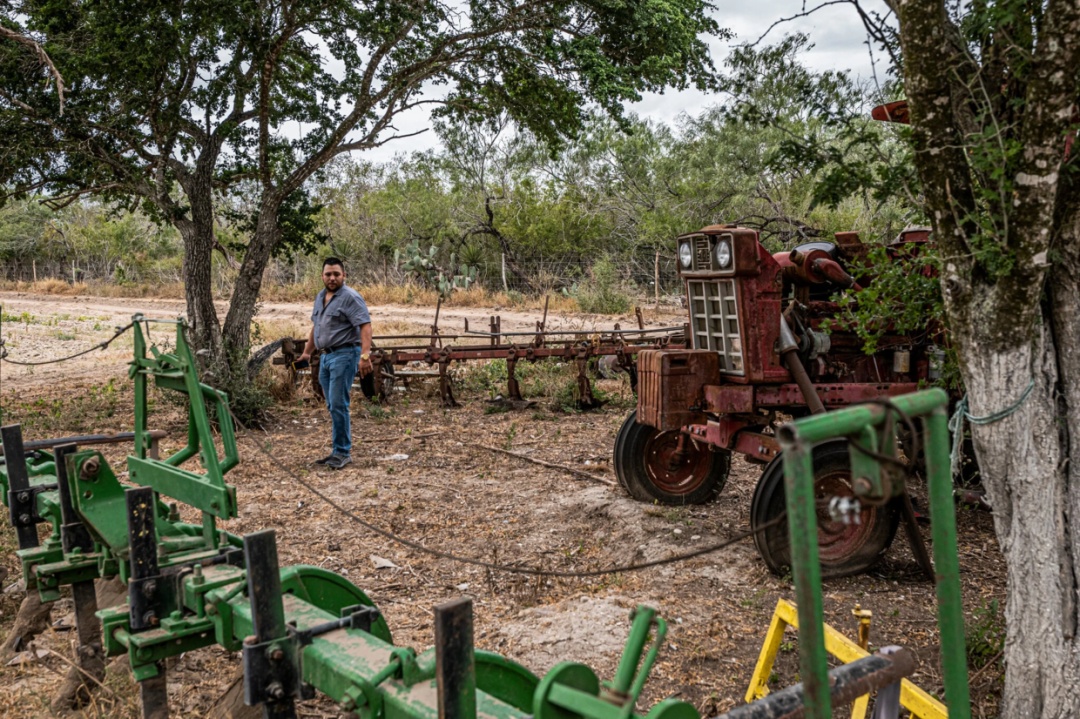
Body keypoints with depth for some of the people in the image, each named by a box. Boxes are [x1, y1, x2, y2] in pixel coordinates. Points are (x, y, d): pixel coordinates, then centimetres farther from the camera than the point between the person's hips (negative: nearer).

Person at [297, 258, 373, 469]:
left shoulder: (350, 297, -12)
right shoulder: (320, 297, 15)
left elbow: (365, 326, -20)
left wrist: (365, 355, -30)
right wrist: (307, 352, 28)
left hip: (344, 355, -9)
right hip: (325, 356, 9)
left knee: (338, 405, -10)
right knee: (332, 406, 11)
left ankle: (343, 452, -3)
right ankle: (339, 451, 18)